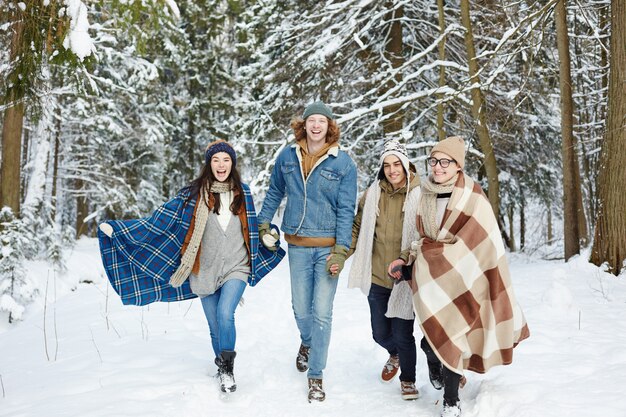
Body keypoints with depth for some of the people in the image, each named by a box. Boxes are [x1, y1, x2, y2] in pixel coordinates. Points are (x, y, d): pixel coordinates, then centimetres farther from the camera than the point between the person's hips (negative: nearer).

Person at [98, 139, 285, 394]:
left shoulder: (242, 192, 4)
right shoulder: (193, 194, -4)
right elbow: (161, 220, -5)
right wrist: (119, 229, -8)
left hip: (235, 268, 0)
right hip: (205, 271, 0)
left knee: (225, 314, -21)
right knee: (215, 327, 7)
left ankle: (227, 368, -1)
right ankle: (223, 372, 29)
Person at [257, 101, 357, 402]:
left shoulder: (343, 163, -5)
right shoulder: (288, 157, 4)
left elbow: (346, 210, -6)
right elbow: (274, 192, 18)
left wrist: (341, 252, -12)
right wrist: (263, 225, 16)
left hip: (328, 246, -2)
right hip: (297, 245, 3)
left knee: (322, 312, -2)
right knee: (301, 308, 12)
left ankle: (315, 376, 13)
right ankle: (307, 343, 45)